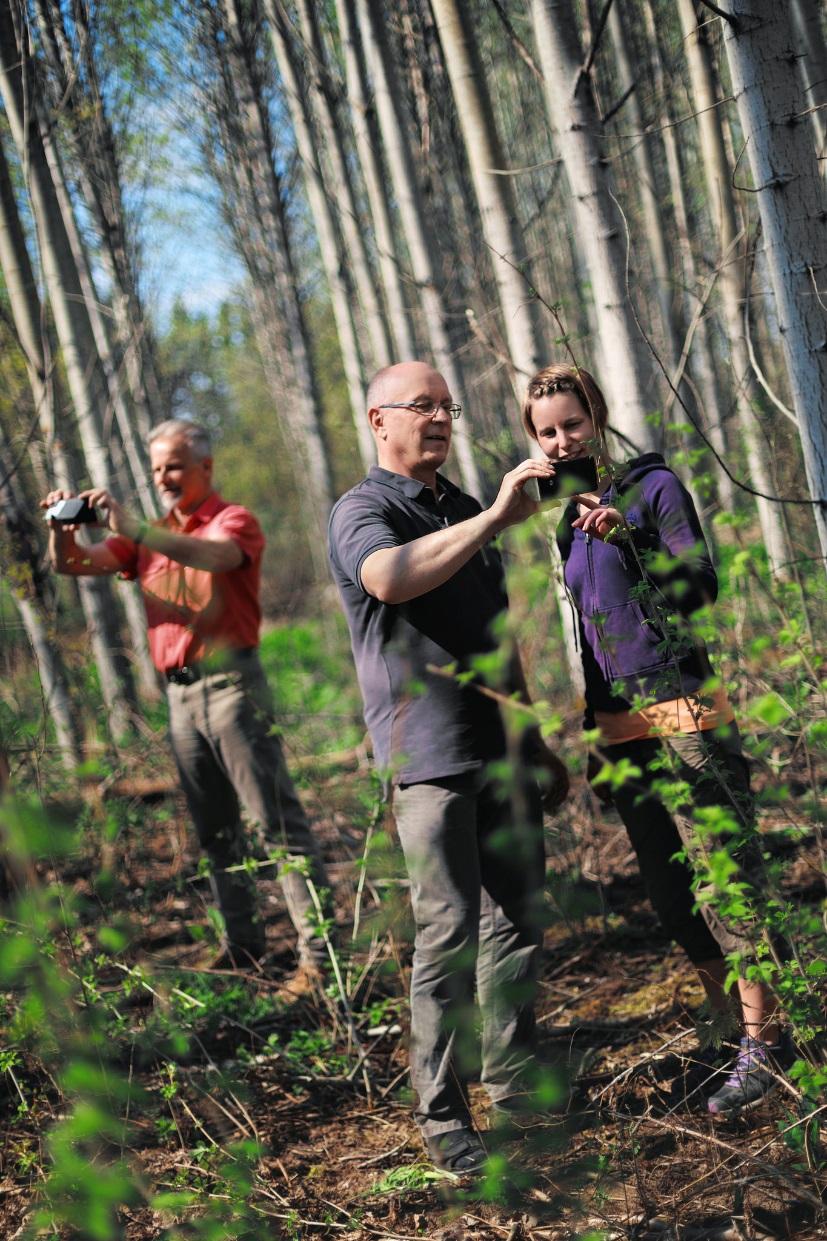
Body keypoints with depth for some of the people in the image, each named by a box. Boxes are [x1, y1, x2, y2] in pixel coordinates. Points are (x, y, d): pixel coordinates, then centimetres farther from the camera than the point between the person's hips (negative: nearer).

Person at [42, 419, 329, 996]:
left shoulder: (235, 521, -4)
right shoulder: (152, 534, 15)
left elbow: (212, 555, -29)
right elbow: (74, 564, 8)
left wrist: (132, 528, -39)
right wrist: (63, 530, -15)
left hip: (231, 683, -7)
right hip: (180, 693, 7)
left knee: (278, 820, -8)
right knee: (215, 829, 12)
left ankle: (318, 954, -9)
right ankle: (243, 943, 20)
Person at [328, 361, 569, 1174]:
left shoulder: (463, 512, 21)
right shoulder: (362, 512, -4)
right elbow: (390, 578, -29)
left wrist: (542, 740, 24)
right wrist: (496, 518, -32)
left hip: (500, 745, 7)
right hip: (427, 752, -7)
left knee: (518, 917, 9)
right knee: (449, 932, -8)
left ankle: (513, 1088, 21)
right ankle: (442, 1118, 0)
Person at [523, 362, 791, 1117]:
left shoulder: (653, 486, -4)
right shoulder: (569, 517, 14)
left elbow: (701, 586, -15)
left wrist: (628, 537, -29)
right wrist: (586, 729, 17)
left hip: (681, 708, -7)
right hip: (619, 725, 7)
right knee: (670, 889, 11)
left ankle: (765, 1041, 3)